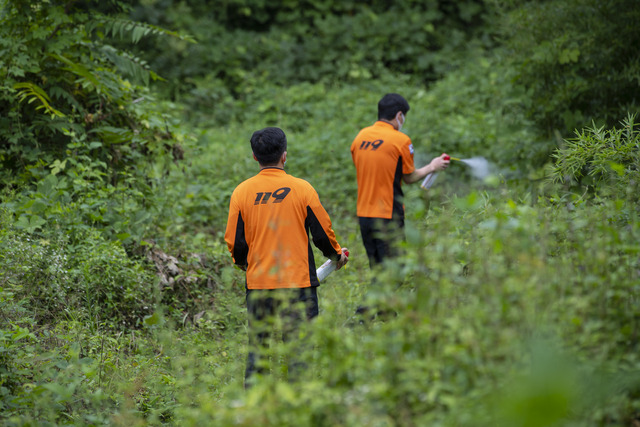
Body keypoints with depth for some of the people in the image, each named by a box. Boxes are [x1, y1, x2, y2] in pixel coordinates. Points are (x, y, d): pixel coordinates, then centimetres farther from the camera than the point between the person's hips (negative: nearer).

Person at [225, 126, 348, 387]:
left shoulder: (241, 192, -2)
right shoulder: (302, 189, -7)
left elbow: (234, 241, 3)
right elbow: (322, 233, -1)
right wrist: (337, 254, 20)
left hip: (258, 284, 2)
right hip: (297, 282, -2)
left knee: (257, 348, 12)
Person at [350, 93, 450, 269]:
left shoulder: (360, 136, 7)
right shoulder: (401, 140, -10)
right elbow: (409, 177, -1)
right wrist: (432, 167, 16)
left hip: (363, 214, 6)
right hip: (388, 216, -6)